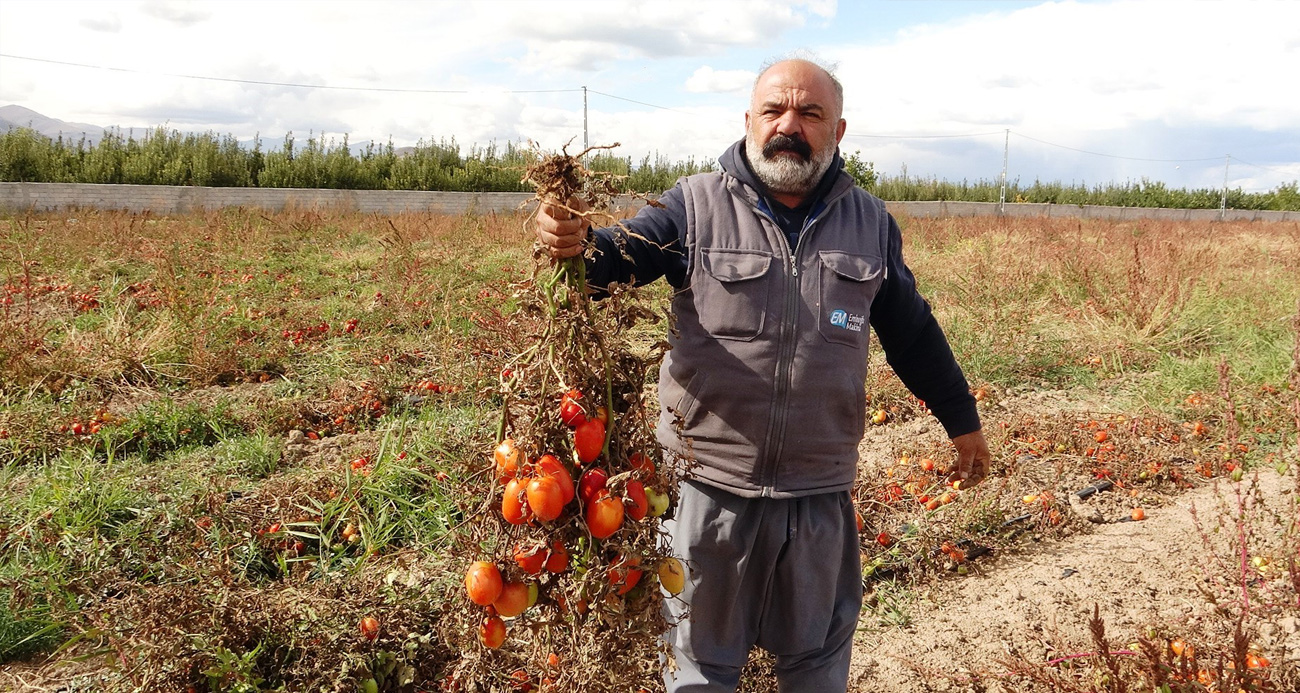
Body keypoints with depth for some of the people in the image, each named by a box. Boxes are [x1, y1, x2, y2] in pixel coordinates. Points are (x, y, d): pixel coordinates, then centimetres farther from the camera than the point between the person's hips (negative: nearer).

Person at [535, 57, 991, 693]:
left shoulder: (869, 222, 5)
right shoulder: (696, 205, -5)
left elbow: (912, 331, 14)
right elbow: (619, 257, -17)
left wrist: (961, 419, 21)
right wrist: (573, 244, -40)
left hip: (820, 492, 3)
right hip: (710, 483, -2)